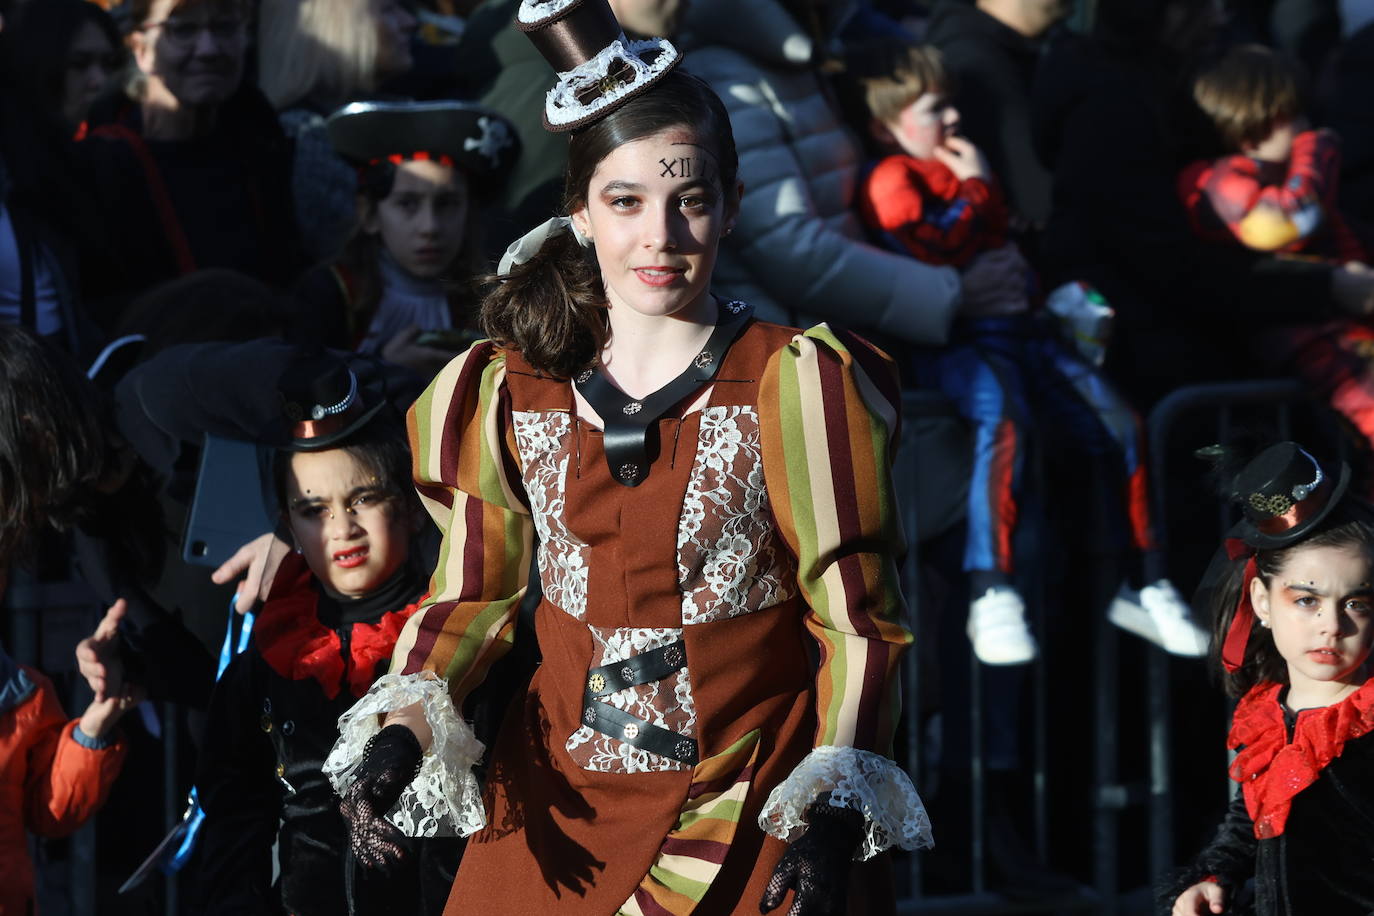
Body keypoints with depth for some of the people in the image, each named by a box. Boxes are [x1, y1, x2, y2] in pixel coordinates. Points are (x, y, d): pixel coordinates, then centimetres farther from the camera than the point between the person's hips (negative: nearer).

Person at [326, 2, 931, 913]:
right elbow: (474, 592, 11)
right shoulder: (512, 395, 3)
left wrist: (834, 819, -17)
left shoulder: (796, 387, -7)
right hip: (559, 814, 3)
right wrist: (403, 727, -7)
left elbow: (861, 623, -6)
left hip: (752, 815, -3)